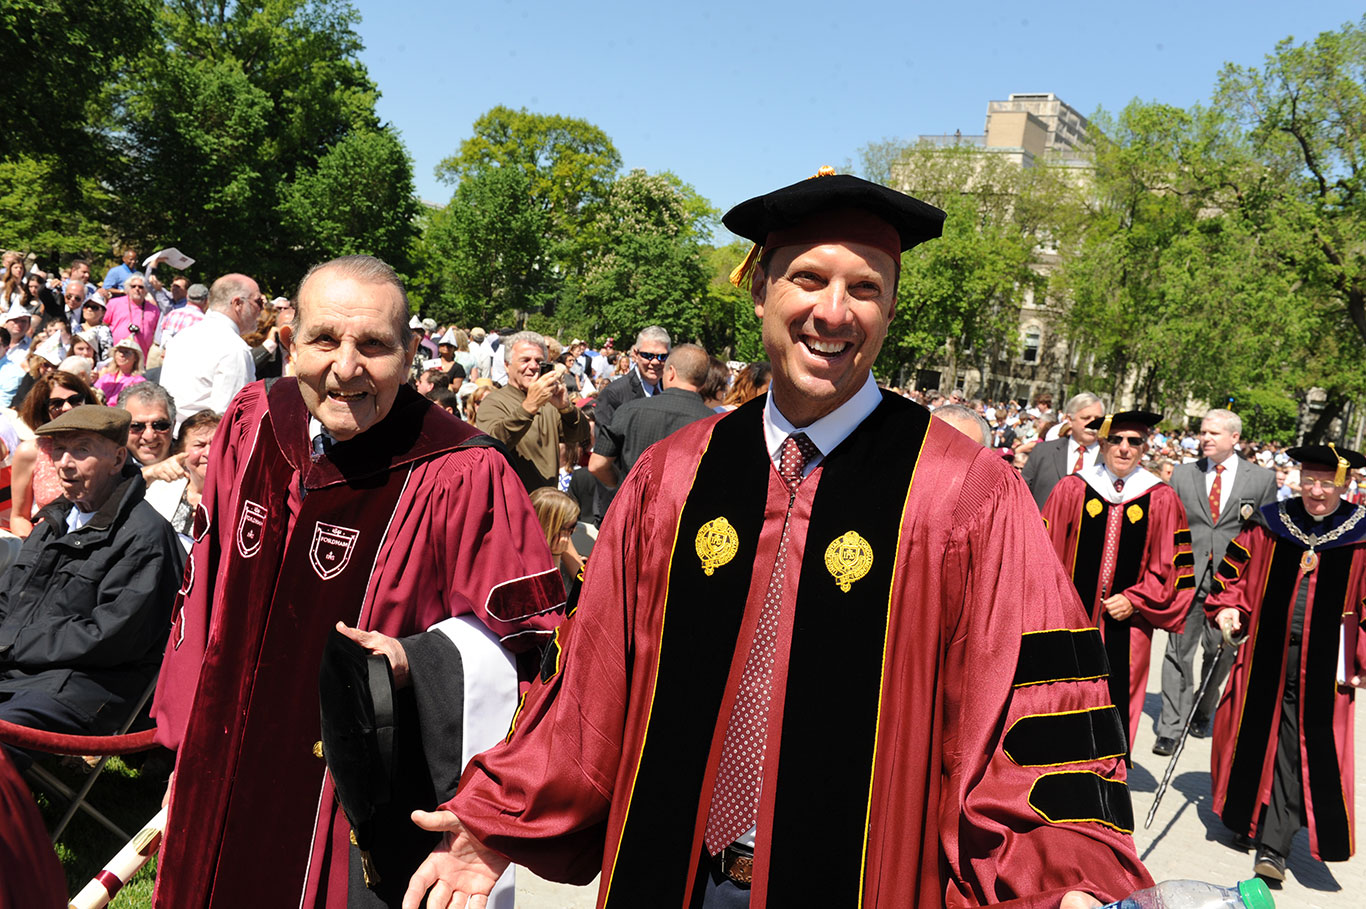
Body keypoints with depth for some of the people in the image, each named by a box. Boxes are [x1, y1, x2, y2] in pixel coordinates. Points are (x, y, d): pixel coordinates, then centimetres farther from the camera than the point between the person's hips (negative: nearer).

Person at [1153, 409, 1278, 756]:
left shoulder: (1262, 478, 5)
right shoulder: (1182, 474, 8)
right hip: (1187, 576, 0)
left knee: (1220, 653, 10)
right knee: (1179, 651, -3)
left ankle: (1201, 713, 33)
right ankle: (1171, 727, 2)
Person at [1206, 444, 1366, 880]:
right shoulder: (1270, 525, 4)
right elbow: (1235, 571, 15)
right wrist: (1227, 608, 0)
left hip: (1323, 664, -2)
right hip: (1266, 654, 3)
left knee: (1305, 753, -2)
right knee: (1257, 737, 13)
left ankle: (1274, 845, 5)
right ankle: (1251, 822, 32)